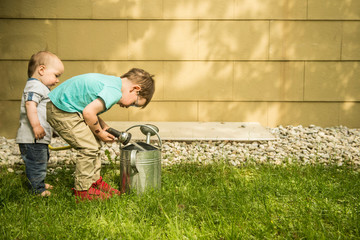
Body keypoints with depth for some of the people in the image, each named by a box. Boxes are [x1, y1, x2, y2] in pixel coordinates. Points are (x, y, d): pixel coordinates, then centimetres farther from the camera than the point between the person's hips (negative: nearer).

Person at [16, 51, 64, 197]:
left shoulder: (42, 88, 23)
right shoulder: (35, 86, -14)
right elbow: (30, 104, -29)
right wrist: (36, 125, -34)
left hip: (40, 138, 11)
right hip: (32, 138, -11)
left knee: (42, 161, 22)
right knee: (36, 163, -4)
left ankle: (39, 184, 35)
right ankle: (37, 189, 4)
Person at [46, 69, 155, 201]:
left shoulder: (111, 81, 11)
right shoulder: (115, 91, -20)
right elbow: (88, 112, -25)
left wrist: (103, 125, 7)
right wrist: (100, 133, -8)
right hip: (62, 110, -11)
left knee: (94, 144, 16)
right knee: (89, 148, -8)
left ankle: (95, 181, 27)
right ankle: (83, 191, 4)